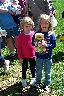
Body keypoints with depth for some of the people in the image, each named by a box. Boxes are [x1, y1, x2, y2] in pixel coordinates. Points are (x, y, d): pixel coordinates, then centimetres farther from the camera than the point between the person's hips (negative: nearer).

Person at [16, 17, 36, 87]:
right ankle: (24, 80, 32)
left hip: (32, 55, 2)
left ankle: (33, 78, 38)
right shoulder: (20, 36, -15)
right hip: (24, 56, -2)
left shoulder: (34, 34, -9)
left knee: (33, 68, 17)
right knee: (24, 68, 15)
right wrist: (20, 57, -8)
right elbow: (18, 48, -9)